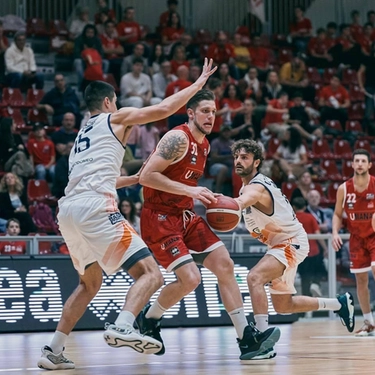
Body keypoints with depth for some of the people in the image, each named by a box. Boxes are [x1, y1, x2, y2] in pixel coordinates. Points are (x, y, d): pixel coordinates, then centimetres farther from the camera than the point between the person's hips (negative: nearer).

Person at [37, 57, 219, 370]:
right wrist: (199, 83, 16)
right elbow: (163, 109, 4)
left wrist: (136, 178, 53)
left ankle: (53, 352, 19)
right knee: (150, 274, -10)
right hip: (95, 208, -8)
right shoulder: (115, 118, 13)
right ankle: (122, 328, -36)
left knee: (90, 284, 27)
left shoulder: (83, 134, 33)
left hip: (67, 210, 8)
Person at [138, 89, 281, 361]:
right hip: (159, 217, -9)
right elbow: (146, 176, -24)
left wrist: (207, 200, 10)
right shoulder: (179, 138, -17)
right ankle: (148, 319, 9)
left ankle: (247, 339, 1)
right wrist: (189, 191, -27)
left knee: (225, 265, 0)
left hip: (185, 215, 9)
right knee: (190, 278, -19)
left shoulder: (205, 145, 11)